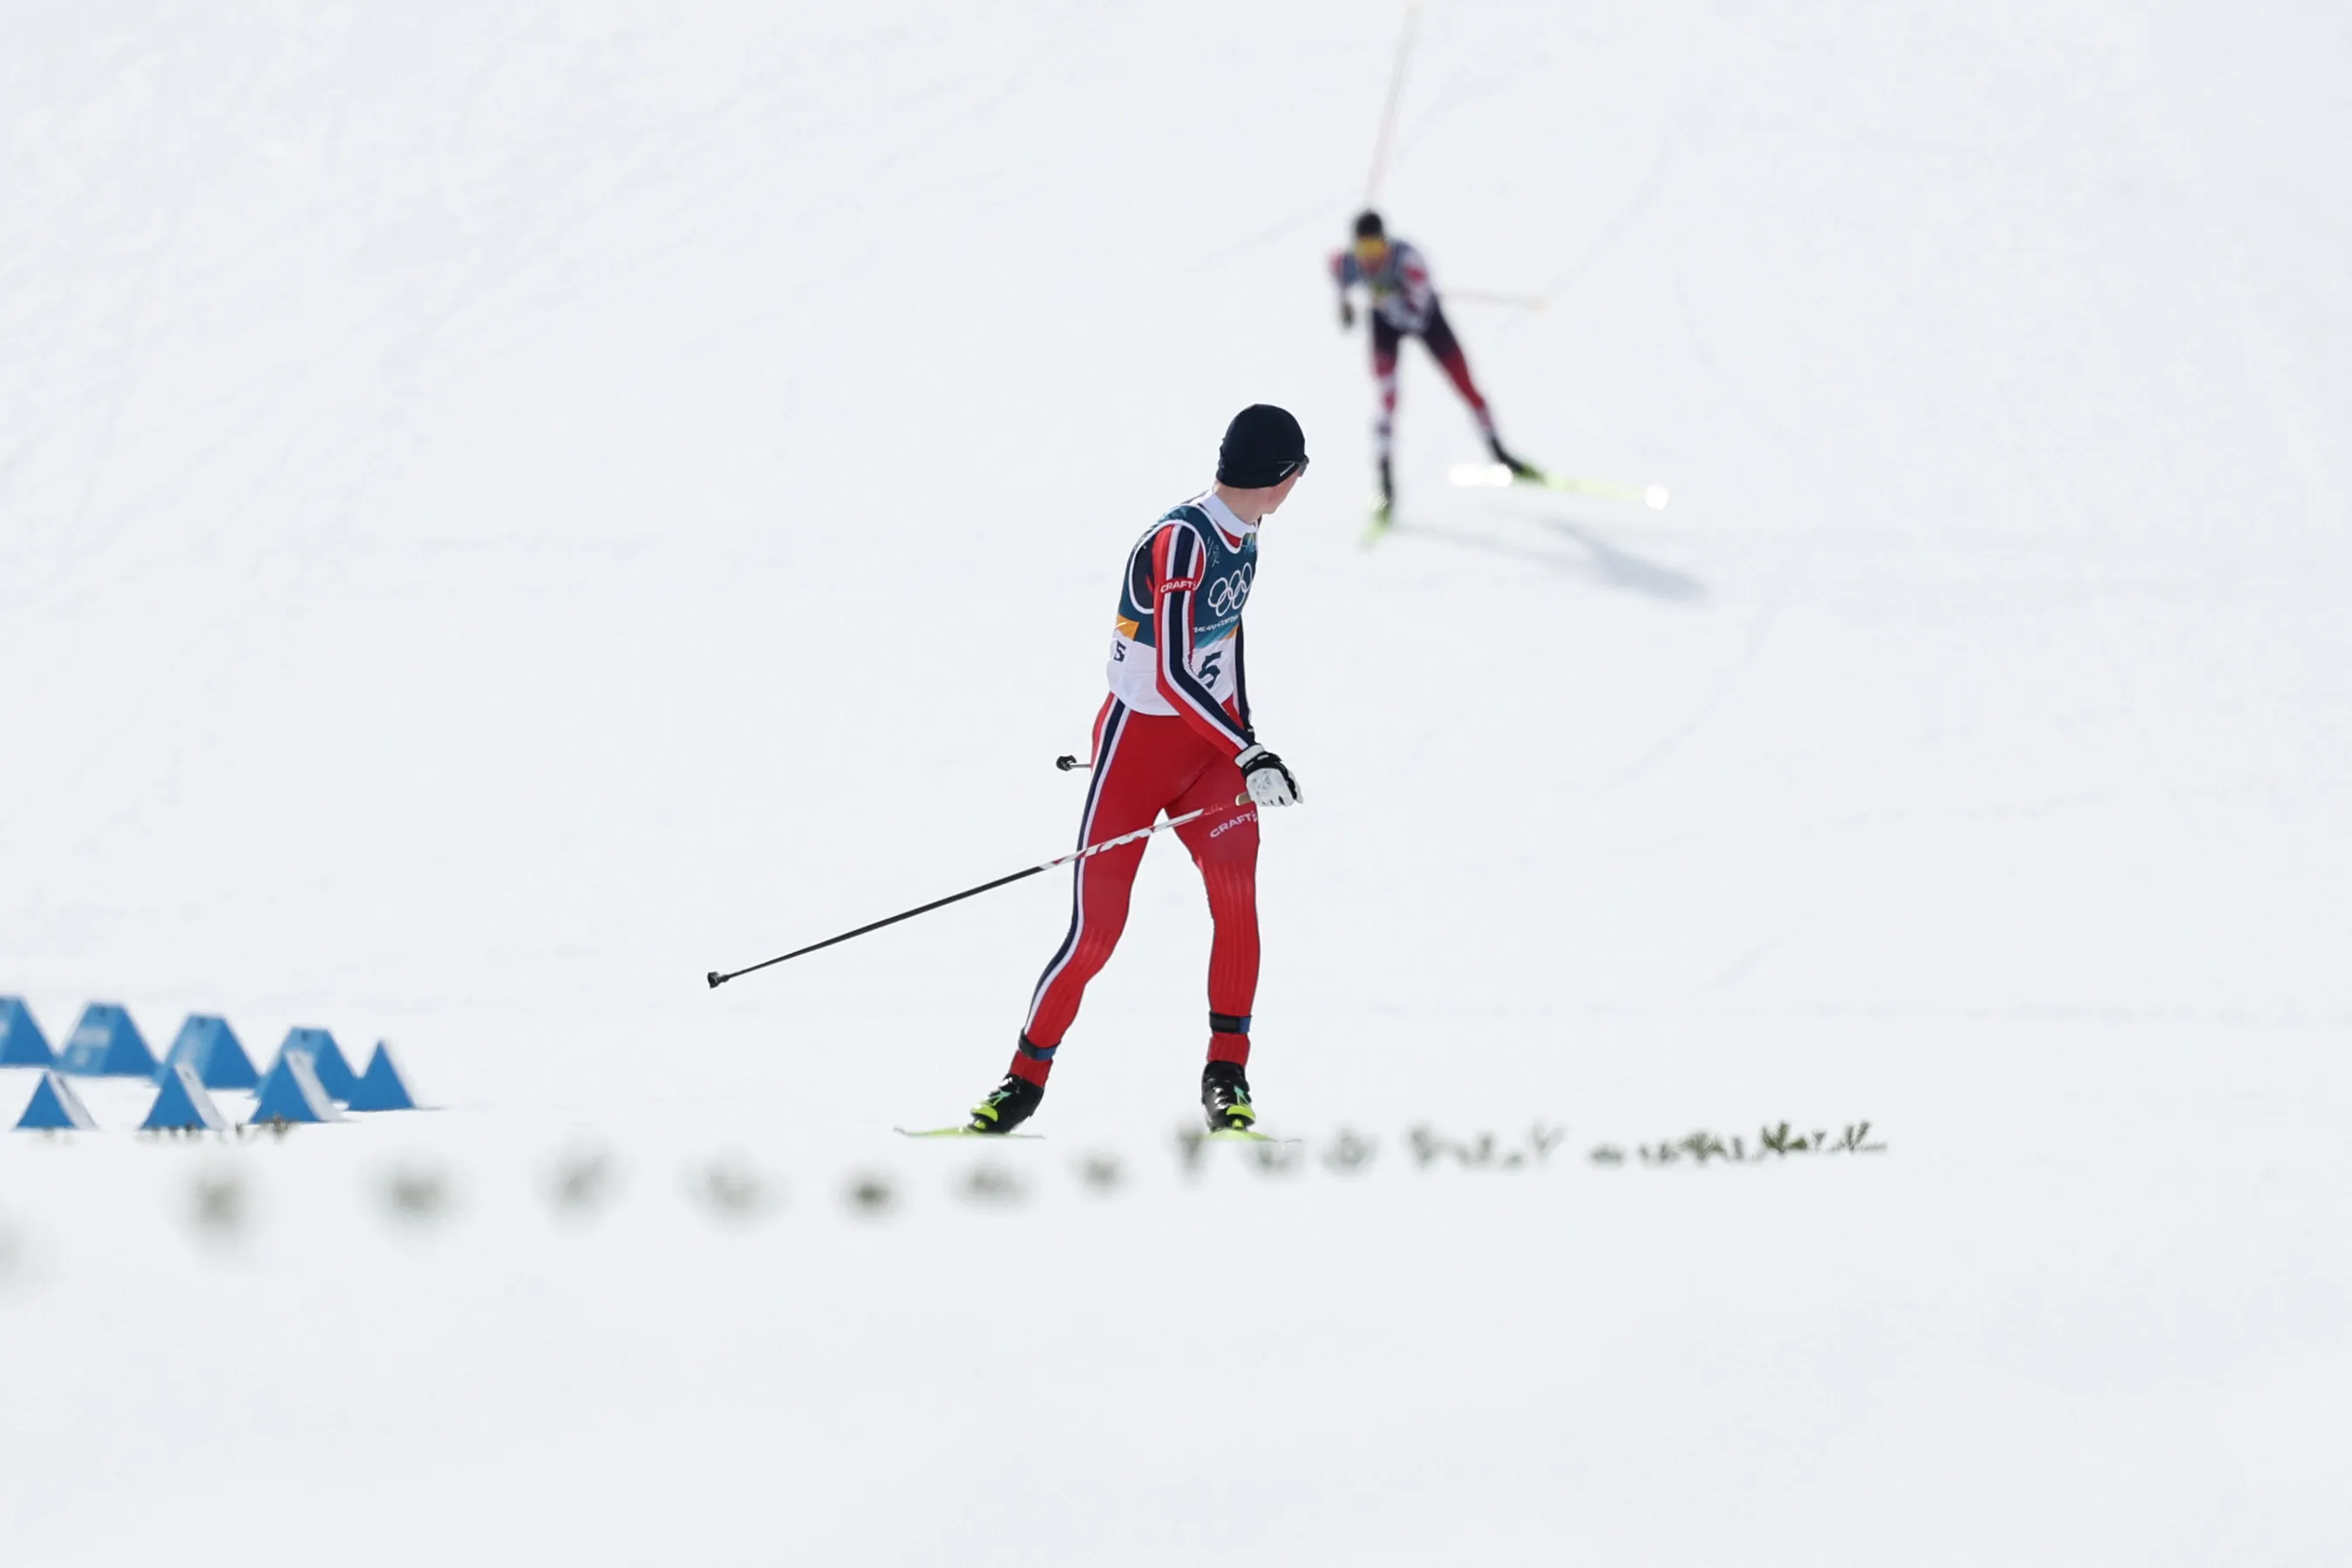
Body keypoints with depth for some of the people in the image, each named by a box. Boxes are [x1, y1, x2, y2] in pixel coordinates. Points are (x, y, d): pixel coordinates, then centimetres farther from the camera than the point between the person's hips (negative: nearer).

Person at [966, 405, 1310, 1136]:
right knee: (1096, 928, -4)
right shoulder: (1180, 543, -24)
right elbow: (1173, 675, -29)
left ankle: (1227, 1075, -10)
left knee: (1236, 888, -18)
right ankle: (1026, 1078, 17)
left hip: (1210, 738, 6)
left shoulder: (1242, 532, 4)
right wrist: (1250, 757, -31)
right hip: (1140, 742, -6)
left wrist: (1244, 731, 25)